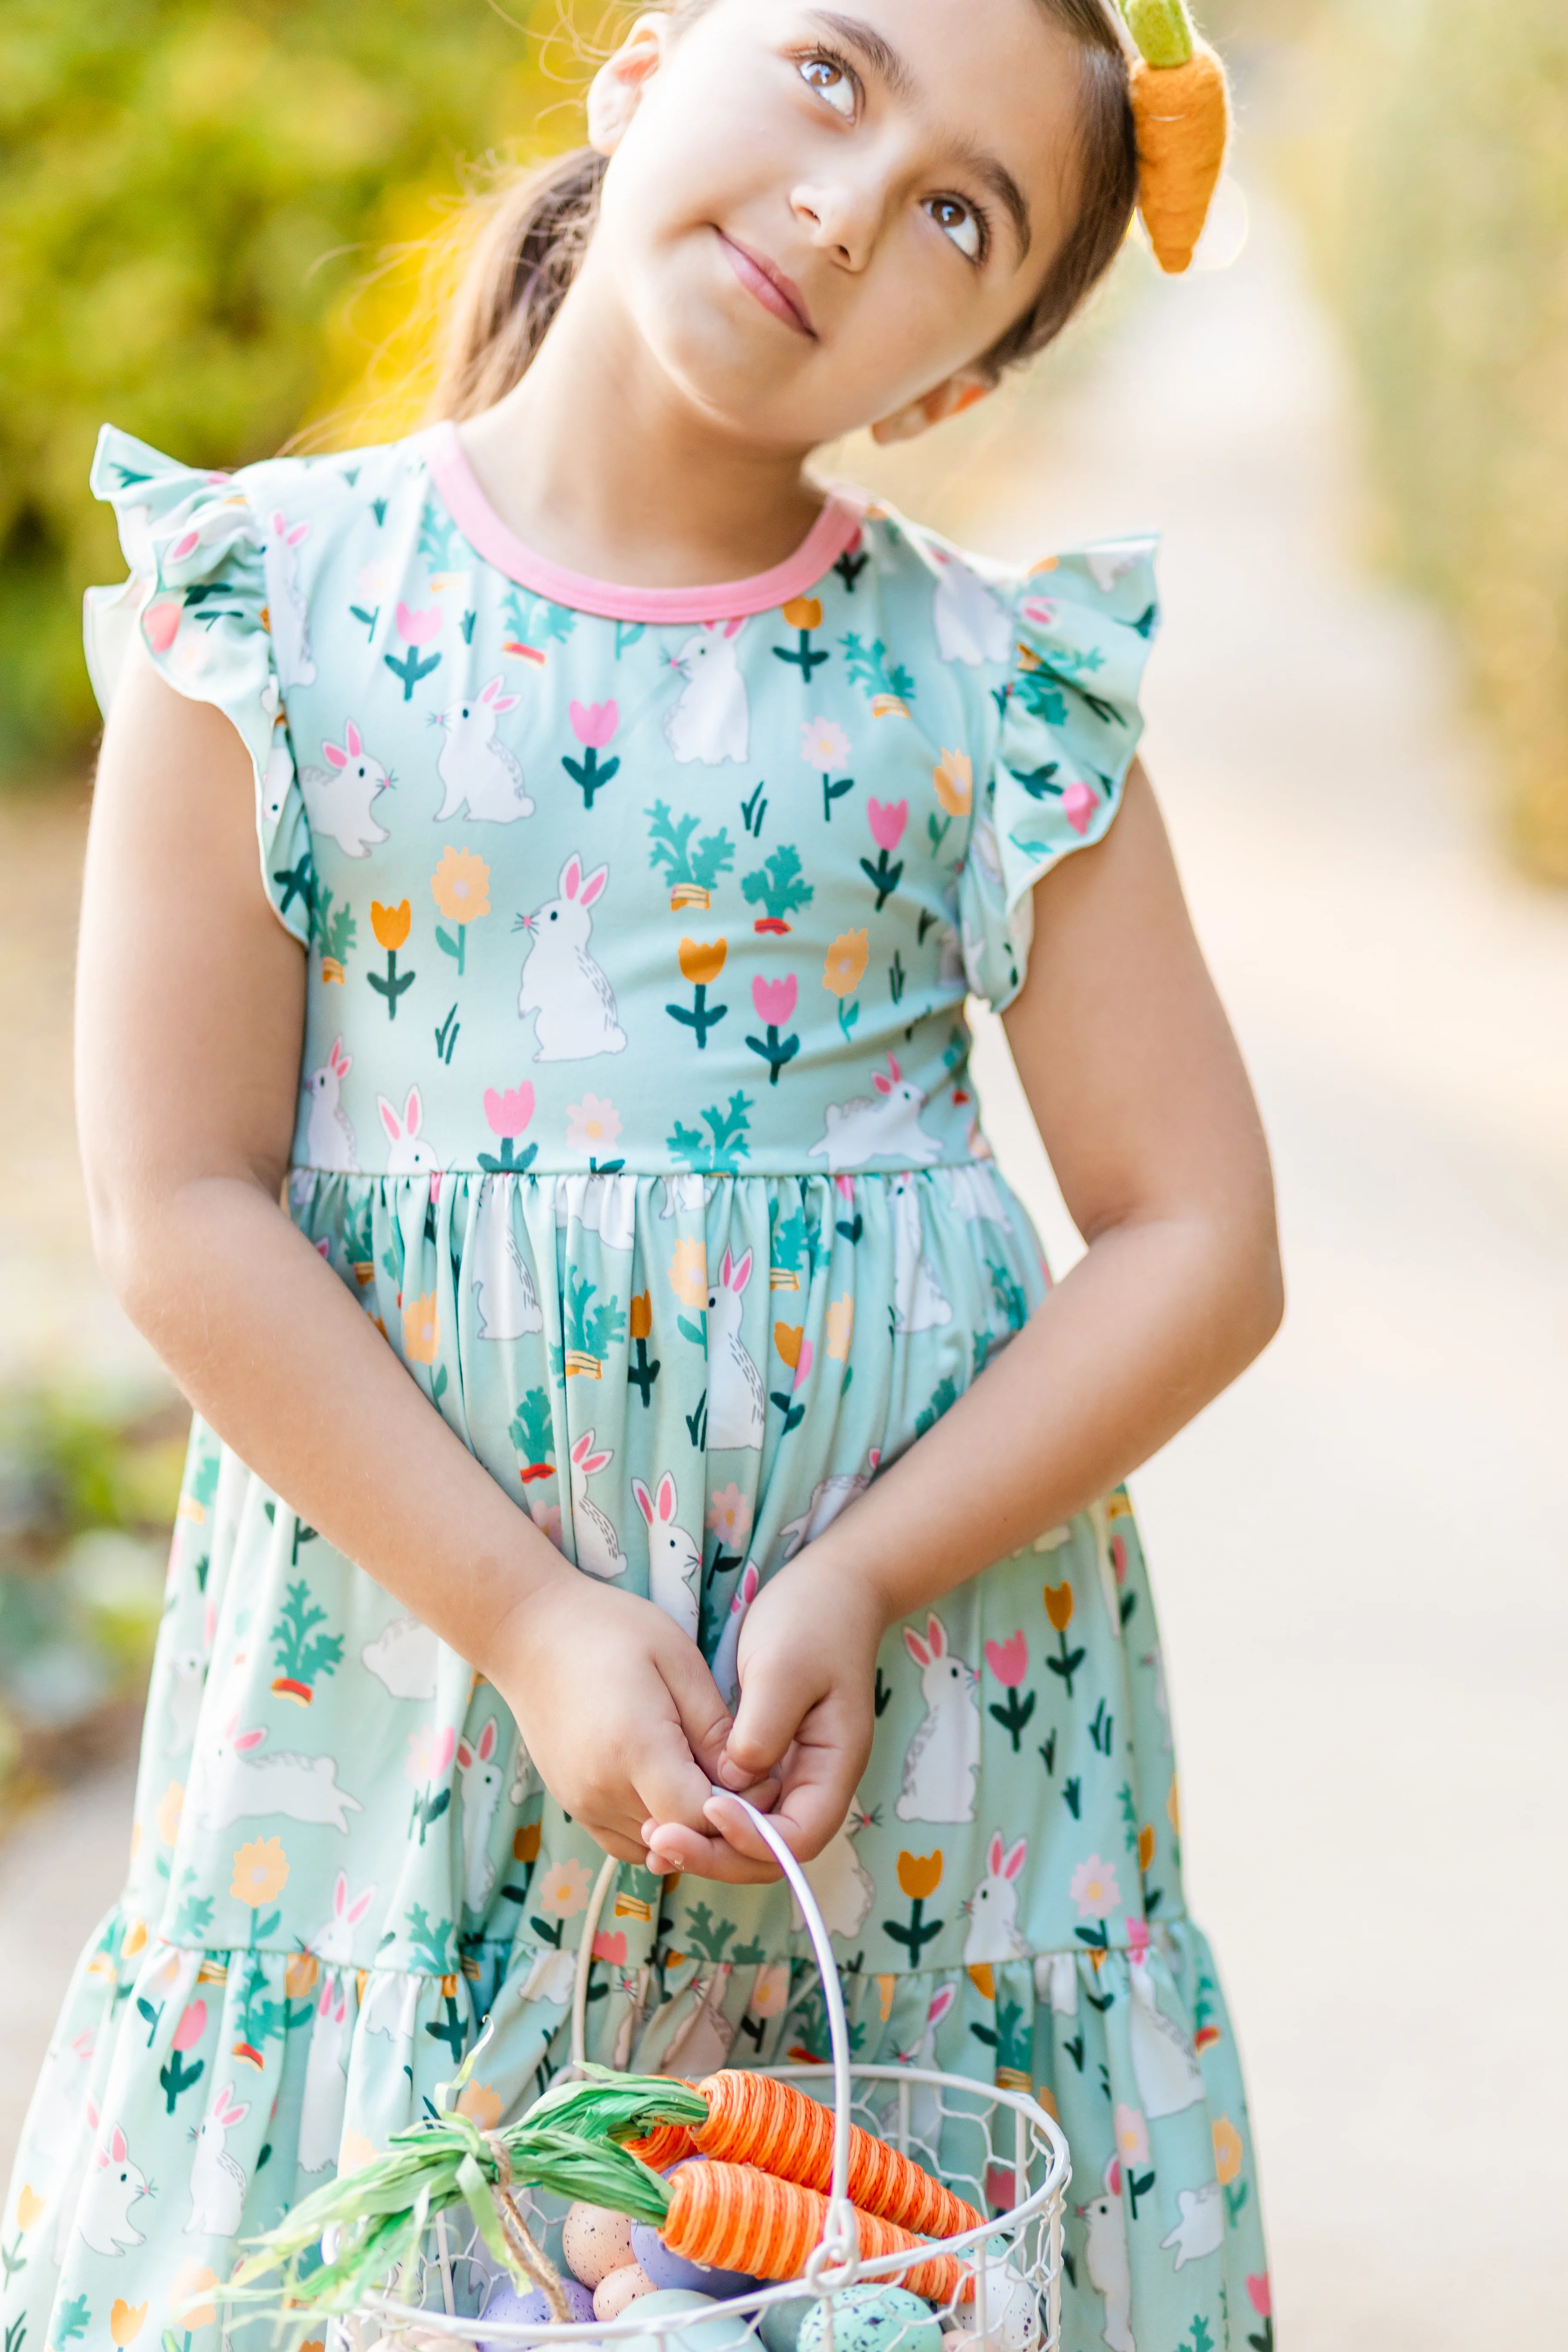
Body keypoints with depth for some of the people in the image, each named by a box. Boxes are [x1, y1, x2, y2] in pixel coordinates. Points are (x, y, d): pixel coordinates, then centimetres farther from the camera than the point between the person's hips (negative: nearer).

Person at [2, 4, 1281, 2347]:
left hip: (929, 1686, 1)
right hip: (400, 1629, 0)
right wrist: (532, 1619, -14)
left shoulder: (993, 692, -1)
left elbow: (1198, 1242, -1)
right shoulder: (277, 601, -2)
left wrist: (863, 1585, -13)